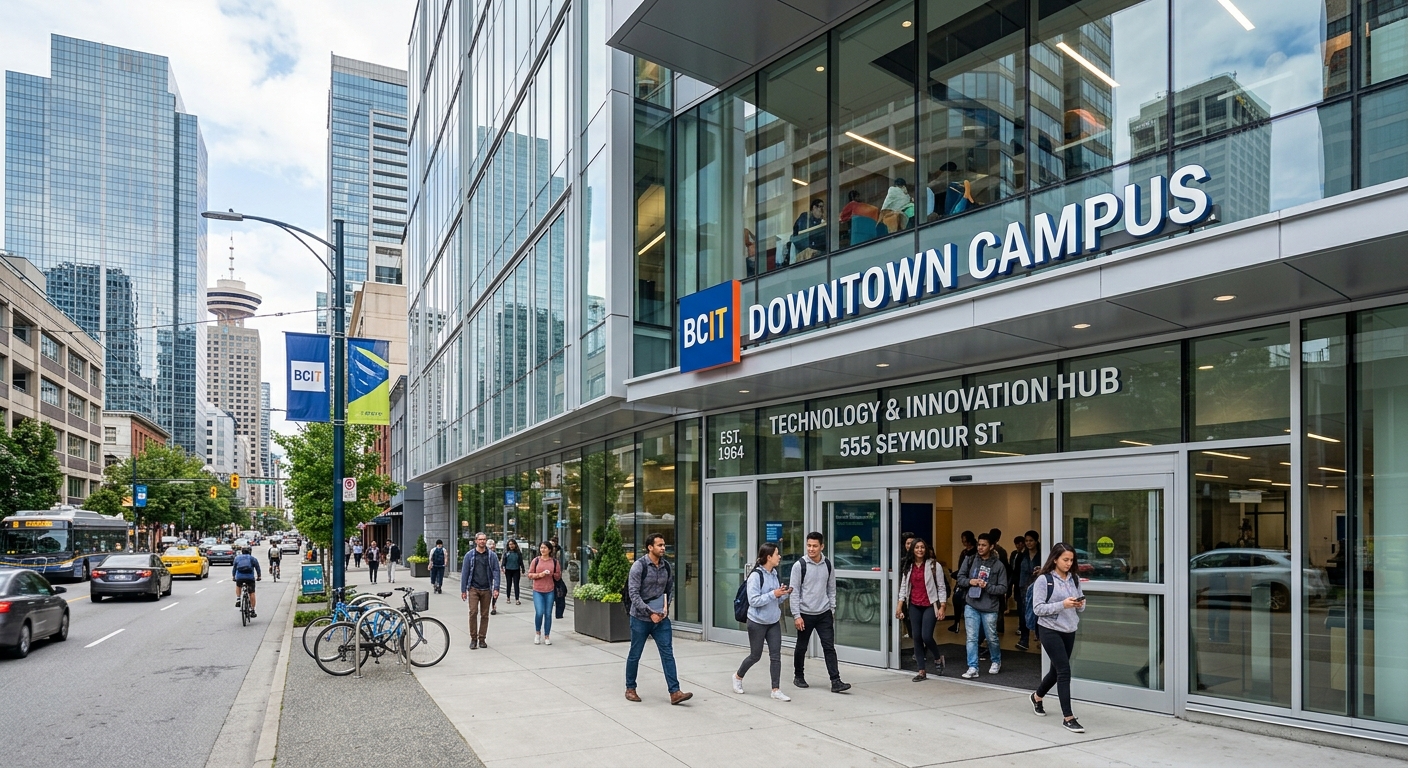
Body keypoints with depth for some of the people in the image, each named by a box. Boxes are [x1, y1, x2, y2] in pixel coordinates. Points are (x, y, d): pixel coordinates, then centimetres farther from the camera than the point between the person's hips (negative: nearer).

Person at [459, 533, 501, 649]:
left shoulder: (492, 555, 3)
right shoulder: (469, 555, 2)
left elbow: (496, 572, 1)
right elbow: (464, 573, 3)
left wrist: (496, 588, -8)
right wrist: (463, 590, 0)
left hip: (486, 589, 1)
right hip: (473, 588, -1)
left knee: (485, 615, 6)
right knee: (473, 612, -11)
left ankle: (482, 639, 16)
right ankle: (473, 639, 1)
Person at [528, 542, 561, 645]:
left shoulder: (554, 561, 6)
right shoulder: (536, 560, 4)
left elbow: (559, 576, 10)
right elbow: (530, 575, 3)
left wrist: (552, 574, -9)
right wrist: (540, 575, -12)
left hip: (550, 591, 1)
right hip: (537, 591, -1)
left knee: (548, 614, 3)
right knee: (539, 612, -11)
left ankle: (547, 636, 15)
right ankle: (537, 632, 14)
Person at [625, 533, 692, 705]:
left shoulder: (666, 566, 3)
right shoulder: (639, 566, -13)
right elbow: (633, 594, -17)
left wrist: (666, 608, -1)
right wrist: (650, 613, -19)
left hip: (661, 618, 4)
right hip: (640, 618, -4)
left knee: (668, 653, -2)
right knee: (635, 655, 8)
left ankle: (675, 692, -2)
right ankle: (630, 689, 26)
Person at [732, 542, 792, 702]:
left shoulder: (774, 574, 4)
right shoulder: (756, 575, -19)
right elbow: (753, 601, -23)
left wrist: (785, 594, -6)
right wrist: (773, 594, -26)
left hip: (774, 622, 6)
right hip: (757, 623, -6)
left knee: (776, 655, 1)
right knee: (755, 656, 8)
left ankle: (776, 690, 9)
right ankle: (738, 677, 34)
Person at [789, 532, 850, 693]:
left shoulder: (828, 565, 2)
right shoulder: (799, 565, -11)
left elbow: (831, 589, 11)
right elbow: (794, 591, -10)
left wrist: (832, 610, 7)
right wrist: (797, 616, -13)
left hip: (824, 614, 3)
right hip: (805, 614, -3)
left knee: (829, 647, -3)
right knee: (802, 647, 11)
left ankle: (835, 682, -4)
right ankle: (798, 676, 29)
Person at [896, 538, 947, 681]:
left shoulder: (934, 565, -5)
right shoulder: (908, 566, 7)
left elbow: (941, 587, -4)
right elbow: (903, 586, 10)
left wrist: (942, 608, -9)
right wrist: (900, 605, 3)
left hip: (930, 606, -4)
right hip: (914, 606, 4)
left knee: (926, 636, -13)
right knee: (916, 637, 4)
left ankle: (938, 658, 18)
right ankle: (922, 671, 12)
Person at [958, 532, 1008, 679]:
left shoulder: (998, 565, -5)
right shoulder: (971, 560, 3)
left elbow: (1003, 588, -6)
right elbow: (960, 577, 8)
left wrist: (987, 586, -20)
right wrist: (970, 581, -11)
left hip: (989, 608, -2)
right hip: (971, 605, 2)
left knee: (992, 638, 12)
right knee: (971, 638, 0)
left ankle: (996, 662, 37)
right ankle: (972, 668, 6)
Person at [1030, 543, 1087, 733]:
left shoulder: (1074, 579, 5)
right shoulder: (1044, 579, -12)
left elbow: (1080, 607, 13)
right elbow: (1038, 608, -15)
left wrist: (1080, 604, -10)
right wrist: (1062, 604, -24)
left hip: (1069, 631, 6)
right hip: (1050, 630, -6)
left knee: (1057, 669, 18)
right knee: (1064, 670, -11)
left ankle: (1037, 697, 44)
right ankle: (1068, 718, -4)